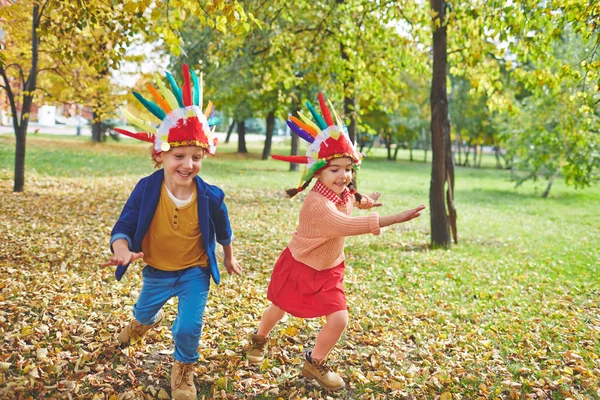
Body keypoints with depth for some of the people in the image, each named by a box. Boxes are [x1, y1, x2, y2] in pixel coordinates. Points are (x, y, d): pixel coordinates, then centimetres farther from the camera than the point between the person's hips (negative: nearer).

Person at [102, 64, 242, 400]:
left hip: (195, 272, -2)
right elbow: (124, 227, -22)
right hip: (157, 270, 2)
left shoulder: (210, 196, -22)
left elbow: (223, 231, -3)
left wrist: (229, 259, 13)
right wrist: (123, 251, -45)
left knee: (188, 327, -10)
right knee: (143, 312, 28)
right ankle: (146, 321, 70)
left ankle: (184, 369, 25)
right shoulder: (146, 190, -25)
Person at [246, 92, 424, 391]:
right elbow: (348, 226, -48)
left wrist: (364, 202, -5)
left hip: (329, 270, 7)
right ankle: (259, 340, 46)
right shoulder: (317, 203, -35)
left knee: (339, 319, -1)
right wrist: (396, 218, -53)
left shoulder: (344, 194, -8)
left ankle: (314, 363, 24)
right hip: (299, 267, -6)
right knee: (278, 310, 14)